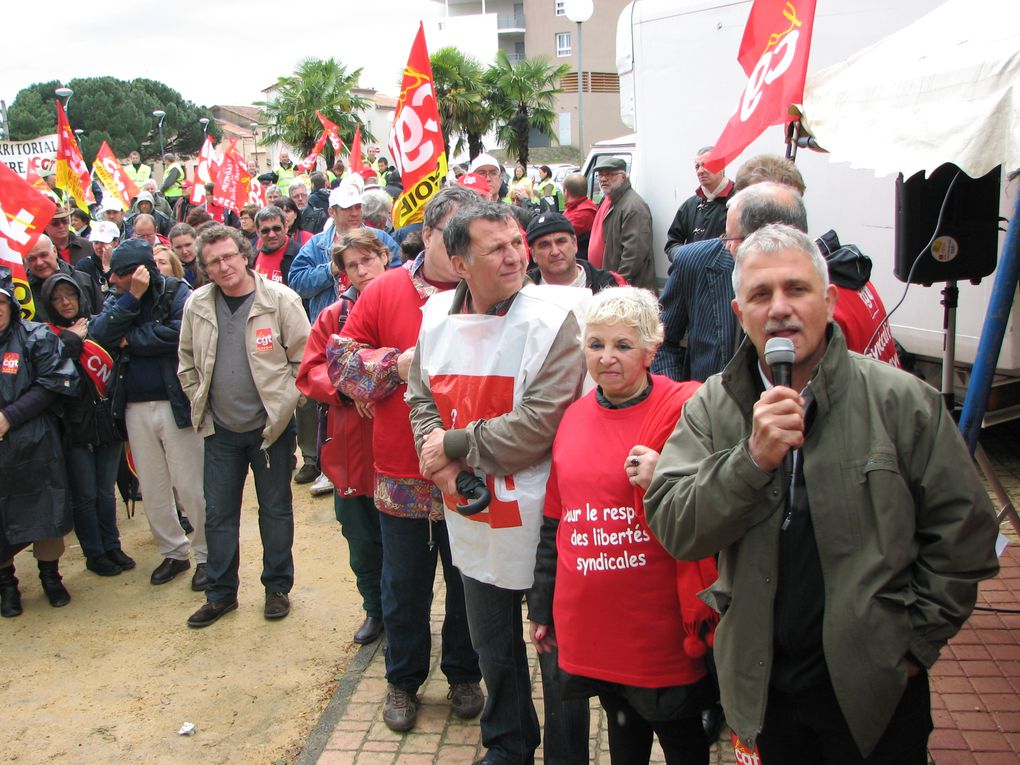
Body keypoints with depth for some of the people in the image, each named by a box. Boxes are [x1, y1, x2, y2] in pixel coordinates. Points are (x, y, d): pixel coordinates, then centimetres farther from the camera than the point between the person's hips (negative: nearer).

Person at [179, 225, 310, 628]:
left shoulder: (280, 300, -11)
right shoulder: (197, 305, 1)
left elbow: (304, 358, -8)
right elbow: (187, 364, 12)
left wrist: (284, 406, -9)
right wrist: (200, 406, 5)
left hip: (270, 427, -3)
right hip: (220, 430, 4)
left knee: (276, 510, 10)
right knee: (218, 514, 11)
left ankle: (277, 587, 26)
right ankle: (220, 593, 26)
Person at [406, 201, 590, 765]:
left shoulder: (553, 316, -18)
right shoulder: (438, 315, 1)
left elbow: (541, 421, -24)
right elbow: (421, 400, 10)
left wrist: (455, 447, -16)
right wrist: (438, 457, -10)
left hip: (541, 517, -5)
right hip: (474, 518, 6)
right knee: (493, 648, 24)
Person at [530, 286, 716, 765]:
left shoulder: (685, 409, -13)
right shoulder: (574, 417, 5)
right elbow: (554, 520, 13)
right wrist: (541, 608, 16)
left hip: (662, 629, -5)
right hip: (592, 625, 5)